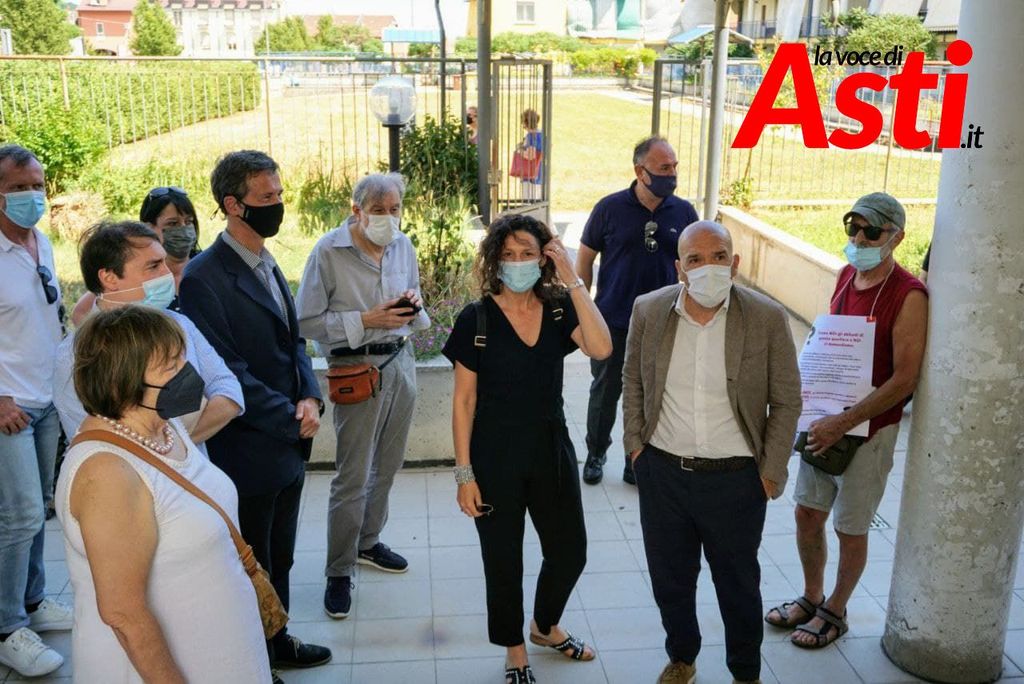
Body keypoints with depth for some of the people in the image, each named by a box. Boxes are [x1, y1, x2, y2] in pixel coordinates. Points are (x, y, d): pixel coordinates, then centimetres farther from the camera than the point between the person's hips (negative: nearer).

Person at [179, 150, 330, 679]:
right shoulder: (205, 278, -19)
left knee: (279, 559, 21)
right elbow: (228, 373, -21)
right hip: (248, 451, -8)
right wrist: (292, 418, -15)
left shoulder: (266, 265, 9)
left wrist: (310, 398, -5)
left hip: (289, 444, 8)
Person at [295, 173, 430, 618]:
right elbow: (307, 321, -13)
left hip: (401, 361, 6)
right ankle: (339, 573, 9)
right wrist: (366, 320, -20)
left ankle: (368, 542, 36)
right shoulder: (329, 252, -12)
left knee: (387, 466, 15)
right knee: (353, 477, -4)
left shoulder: (403, 246, 7)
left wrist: (413, 306, -4)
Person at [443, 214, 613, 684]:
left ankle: (545, 626, 45)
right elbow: (464, 400, -8)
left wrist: (572, 279, -24)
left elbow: (601, 349, -23)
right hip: (495, 459, -3)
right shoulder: (476, 319, -11)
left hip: (551, 452, 3)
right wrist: (464, 473, -9)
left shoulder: (558, 310, -4)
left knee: (569, 552, 15)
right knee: (503, 560, 12)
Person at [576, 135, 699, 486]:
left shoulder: (684, 212, -1)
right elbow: (585, 257, 1)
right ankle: (596, 454, 32)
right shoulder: (610, 208, -7)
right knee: (605, 391, 12)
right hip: (613, 322, -1)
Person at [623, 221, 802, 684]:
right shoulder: (648, 310, -6)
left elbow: (786, 401, -4)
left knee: (739, 585, 16)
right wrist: (635, 445, 4)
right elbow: (632, 382, 8)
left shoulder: (767, 319, -13)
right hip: (662, 472, 2)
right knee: (670, 580, 19)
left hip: (735, 478, -2)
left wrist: (771, 472, -5)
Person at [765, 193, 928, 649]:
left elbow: (904, 380, -20)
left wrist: (843, 423, -23)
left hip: (869, 429, -6)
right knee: (807, 513, 16)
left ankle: (834, 613, 30)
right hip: (826, 420, 7)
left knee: (850, 529, 9)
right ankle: (811, 598, 37)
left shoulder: (908, 296, -18)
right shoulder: (845, 276, 4)